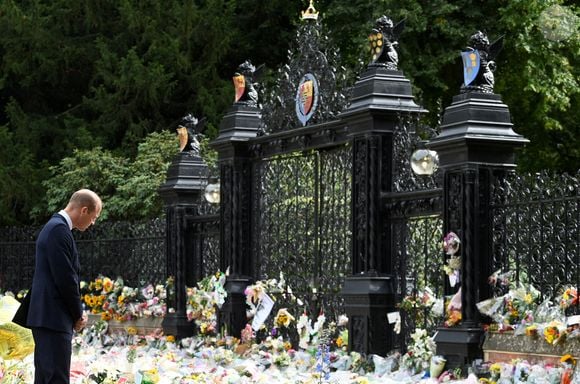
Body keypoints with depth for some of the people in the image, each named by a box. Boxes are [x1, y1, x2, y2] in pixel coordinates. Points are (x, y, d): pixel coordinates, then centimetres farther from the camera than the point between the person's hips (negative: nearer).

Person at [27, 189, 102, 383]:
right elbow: (65, 278, -18)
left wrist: (77, 313, 14)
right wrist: (78, 314, -6)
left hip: (46, 317, 11)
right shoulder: (59, 230, -15)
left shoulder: (55, 227, 18)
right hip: (54, 318, -11)